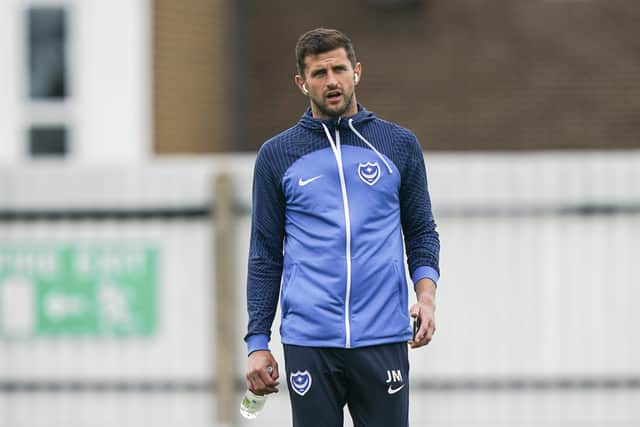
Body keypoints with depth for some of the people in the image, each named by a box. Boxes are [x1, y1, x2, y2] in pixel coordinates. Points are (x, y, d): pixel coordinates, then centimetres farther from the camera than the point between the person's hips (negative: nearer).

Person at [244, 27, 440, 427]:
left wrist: (426, 294, -5)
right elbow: (265, 256, 9)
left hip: (383, 338, 0)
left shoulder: (400, 145, 8)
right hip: (309, 342, 0)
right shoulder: (277, 155, 7)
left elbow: (421, 231, 13)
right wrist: (257, 341, 3)